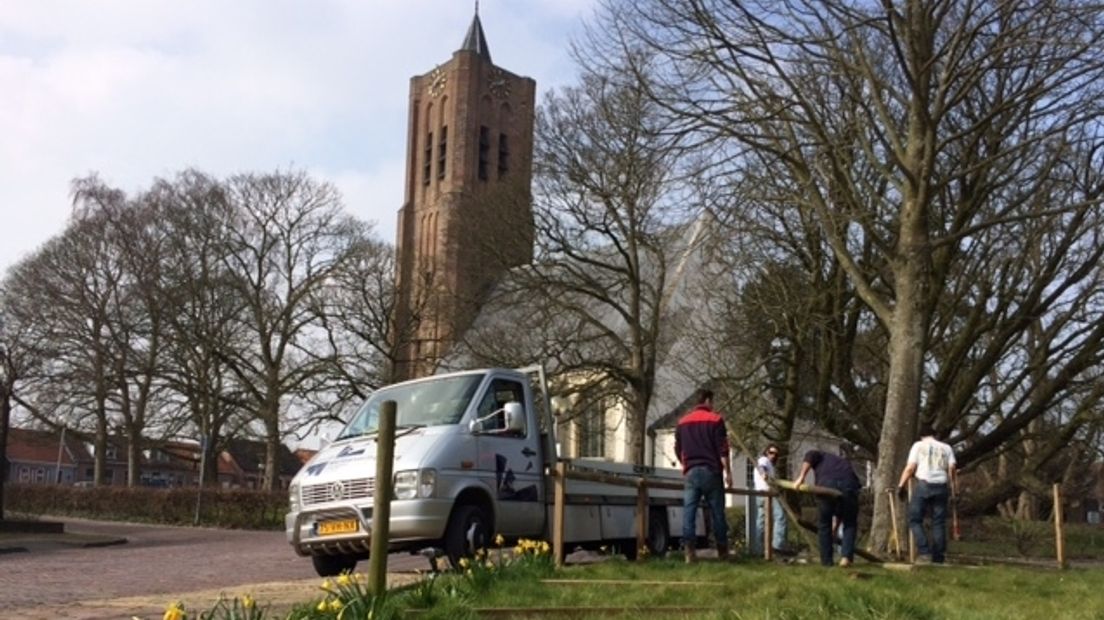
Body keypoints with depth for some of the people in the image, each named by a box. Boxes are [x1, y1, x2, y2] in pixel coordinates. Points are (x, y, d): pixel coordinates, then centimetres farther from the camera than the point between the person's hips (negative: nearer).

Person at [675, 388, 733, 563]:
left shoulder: (683, 422, 14)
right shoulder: (715, 419, -1)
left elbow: (678, 450, 19)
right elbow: (722, 449, -6)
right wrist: (727, 471, -2)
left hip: (690, 472, 3)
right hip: (711, 471, -3)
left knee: (688, 512, -2)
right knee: (717, 512, 6)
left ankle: (689, 550, -13)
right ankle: (722, 550, 12)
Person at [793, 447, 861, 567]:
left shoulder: (821, 457, 34)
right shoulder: (845, 463, 41)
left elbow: (810, 455, 5)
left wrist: (801, 477, -1)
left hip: (826, 485, -2)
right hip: (848, 486, 2)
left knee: (824, 524, 15)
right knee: (850, 524, 19)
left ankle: (826, 561, 18)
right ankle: (846, 556, 3)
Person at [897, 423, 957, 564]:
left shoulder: (918, 445, 7)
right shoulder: (946, 448, 15)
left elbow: (910, 468, -2)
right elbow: (952, 469, 3)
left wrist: (901, 485, 1)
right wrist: (954, 487, 9)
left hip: (923, 484, -3)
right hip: (941, 485, 3)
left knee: (915, 520, 3)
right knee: (939, 522, 7)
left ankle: (924, 553, -9)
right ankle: (938, 557, 5)